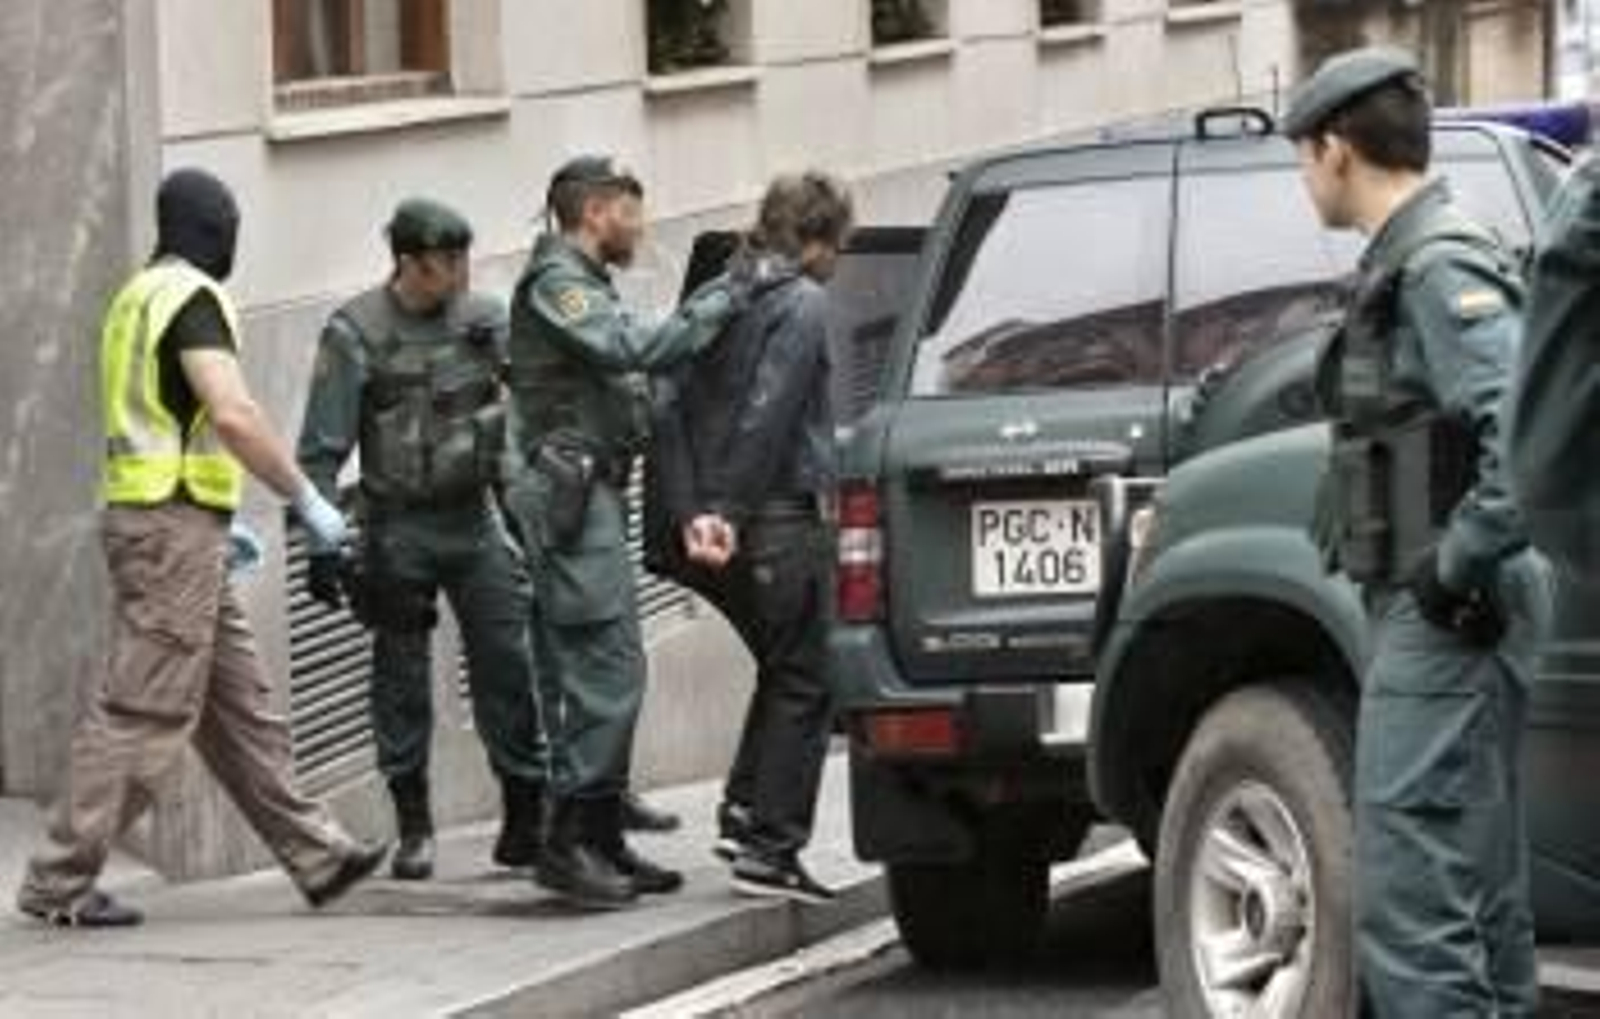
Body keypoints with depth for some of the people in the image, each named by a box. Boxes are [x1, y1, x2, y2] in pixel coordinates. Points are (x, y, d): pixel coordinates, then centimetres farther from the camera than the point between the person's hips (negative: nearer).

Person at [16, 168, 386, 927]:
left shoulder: (139, 297, 18)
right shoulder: (193, 298, -12)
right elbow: (232, 415, -24)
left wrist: (216, 522, 26)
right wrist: (306, 499, -16)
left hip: (154, 521, 10)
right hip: (176, 525, -10)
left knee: (238, 705, 11)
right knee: (144, 710, -8)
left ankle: (316, 856, 15)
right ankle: (60, 884, -7)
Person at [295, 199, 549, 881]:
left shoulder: (487, 321, 4)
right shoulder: (356, 334, -7)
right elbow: (321, 448, -7)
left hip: (476, 518, 3)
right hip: (399, 527, -3)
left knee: (508, 665, -2)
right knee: (401, 677, 2)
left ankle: (527, 821, 6)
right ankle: (413, 830, 10)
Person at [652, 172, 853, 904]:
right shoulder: (803, 303, -9)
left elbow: (670, 409, 5)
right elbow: (767, 418, -18)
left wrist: (692, 512, -3)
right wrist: (730, 512, -16)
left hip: (728, 535, 8)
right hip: (784, 522, -8)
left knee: (784, 671, 22)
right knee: (803, 685, 0)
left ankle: (743, 811, 14)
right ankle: (771, 846, -3)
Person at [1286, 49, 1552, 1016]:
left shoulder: (1441, 269, -14)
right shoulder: (1413, 265, 18)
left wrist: (1460, 564, -20)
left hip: (1443, 620, -11)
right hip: (1451, 616, 11)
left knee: (1407, 898, -13)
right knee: (1479, 891, 15)